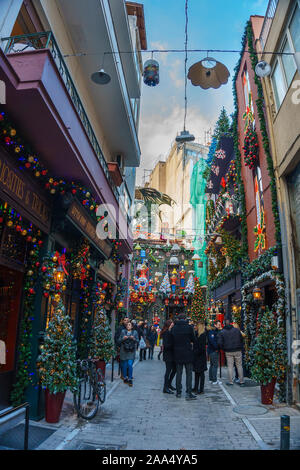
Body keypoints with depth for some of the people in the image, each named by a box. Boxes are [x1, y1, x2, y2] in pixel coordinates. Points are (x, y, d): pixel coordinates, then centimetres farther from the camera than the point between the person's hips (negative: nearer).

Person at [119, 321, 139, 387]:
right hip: (124, 351, 1)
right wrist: (123, 338, -15)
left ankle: (130, 379, 0)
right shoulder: (123, 331, 7)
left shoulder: (135, 332, 7)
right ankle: (125, 378, 20)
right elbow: (119, 340, 4)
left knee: (130, 364, -9)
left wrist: (133, 339, -14)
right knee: (124, 365, 5)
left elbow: (137, 341, 5)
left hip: (131, 351, -1)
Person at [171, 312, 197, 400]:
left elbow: (172, 341, 3)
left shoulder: (173, 328, -2)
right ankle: (188, 393, 3)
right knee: (189, 373, 4)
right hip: (187, 354, -3)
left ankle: (178, 392, 20)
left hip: (177, 354, 3)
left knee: (178, 373, 13)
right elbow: (193, 340, 0)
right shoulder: (189, 327, -10)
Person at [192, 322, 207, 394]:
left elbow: (202, 347, -19)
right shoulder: (197, 333, 8)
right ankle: (196, 388, 23)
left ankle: (201, 389, 9)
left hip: (200, 356, -8)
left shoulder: (203, 335, -16)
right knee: (196, 372, 14)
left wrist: (196, 352, -17)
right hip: (196, 356, 8)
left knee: (201, 372, 1)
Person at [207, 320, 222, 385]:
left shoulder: (217, 331, 15)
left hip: (215, 350, 10)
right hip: (213, 351, -10)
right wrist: (217, 348, -18)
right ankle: (214, 380, -4)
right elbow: (212, 341, -24)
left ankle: (211, 379, 22)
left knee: (212, 365, 14)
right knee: (215, 365, -7)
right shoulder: (211, 332, -14)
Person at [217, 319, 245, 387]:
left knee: (230, 366, 7)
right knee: (239, 366, 9)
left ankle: (230, 382, 10)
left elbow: (220, 343, -8)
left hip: (228, 352, -1)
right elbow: (241, 339, 5)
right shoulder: (236, 330, 0)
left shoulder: (222, 332, -4)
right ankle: (241, 381, 13)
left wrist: (224, 349, 8)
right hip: (237, 351, 1)